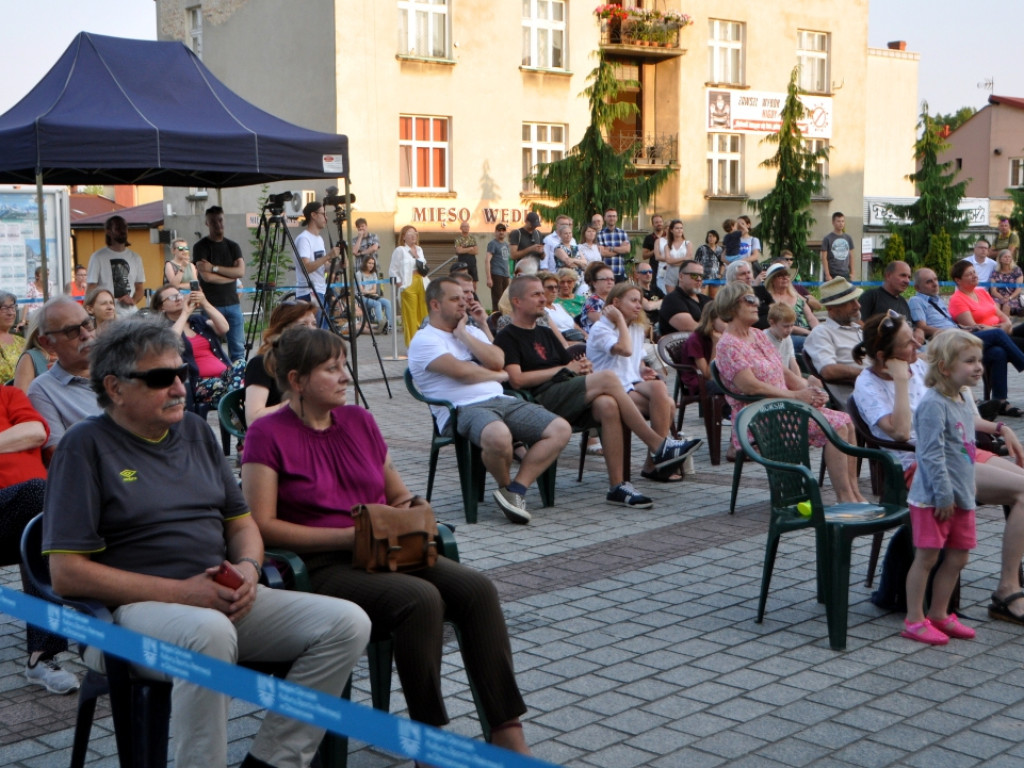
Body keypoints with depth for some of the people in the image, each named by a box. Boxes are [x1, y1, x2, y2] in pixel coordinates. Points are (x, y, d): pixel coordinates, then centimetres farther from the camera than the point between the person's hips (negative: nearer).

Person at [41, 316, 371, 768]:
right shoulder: (86, 447, -3)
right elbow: (66, 573, -11)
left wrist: (248, 568, -3)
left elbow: (240, 521, 21)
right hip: (134, 609, -6)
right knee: (210, 631, -40)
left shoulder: (195, 431, 16)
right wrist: (181, 592, -16)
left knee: (348, 623, -12)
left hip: (221, 600, 7)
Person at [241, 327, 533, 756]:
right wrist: (349, 535, -16)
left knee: (477, 588, -20)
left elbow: (400, 496, 24)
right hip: (321, 567, -6)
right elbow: (263, 526, -10)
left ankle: (507, 730, -18)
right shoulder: (268, 435, -2)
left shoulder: (360, 421, 16)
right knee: (420, 599, -32)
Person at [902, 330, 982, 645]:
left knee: (957, 558, 13)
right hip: (932, 498, -9)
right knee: (926, 557, -2)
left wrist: (966, 492, 18)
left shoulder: (963, 402, 11)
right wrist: (943, 496, -21)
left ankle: (938, 614, 26)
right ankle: (914, 620, 8)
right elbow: (932, 454, -22)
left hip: (961, 497, 9)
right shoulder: (933, 404, -19)